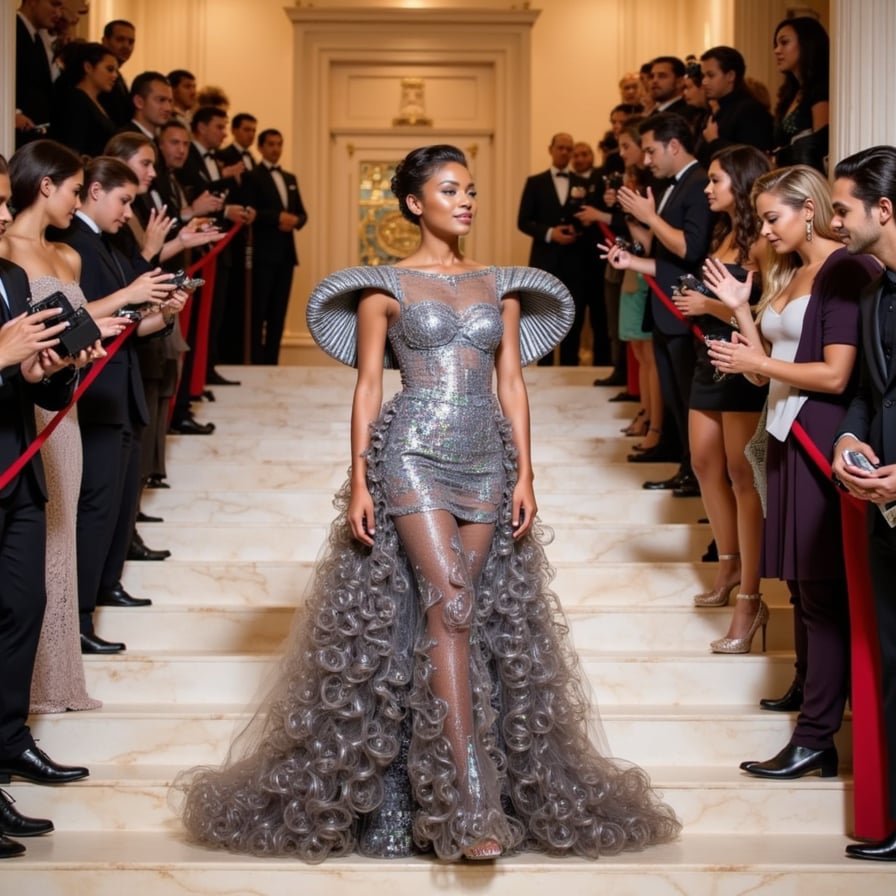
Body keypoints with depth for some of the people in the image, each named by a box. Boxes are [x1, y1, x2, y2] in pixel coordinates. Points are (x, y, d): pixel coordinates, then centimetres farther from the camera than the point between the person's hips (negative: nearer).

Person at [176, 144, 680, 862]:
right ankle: (473, 806, -19)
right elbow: (368, 386, 1)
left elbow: (512, 383, 11)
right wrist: (359, 482, -6)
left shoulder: (501, 286, 13)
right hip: (413, 454, -4)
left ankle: (439, 781, 11)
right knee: (450, 608, -16)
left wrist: (524, 473, 2)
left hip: (486, 460, 4)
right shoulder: (386, 288, 3)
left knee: (453, 614, 2)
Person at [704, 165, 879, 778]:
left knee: (824, 595, -4)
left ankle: (816, 739, 1)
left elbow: (836, 375, -17)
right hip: (786, 438, 9)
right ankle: (818, 718, 16)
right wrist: (740, 308, 6)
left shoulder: (846, 272, -10)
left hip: (823, 445, -9)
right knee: (803, 591, 10)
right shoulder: (788, 275, 16)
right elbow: (771, 368, 12)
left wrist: (754, 363, -9)